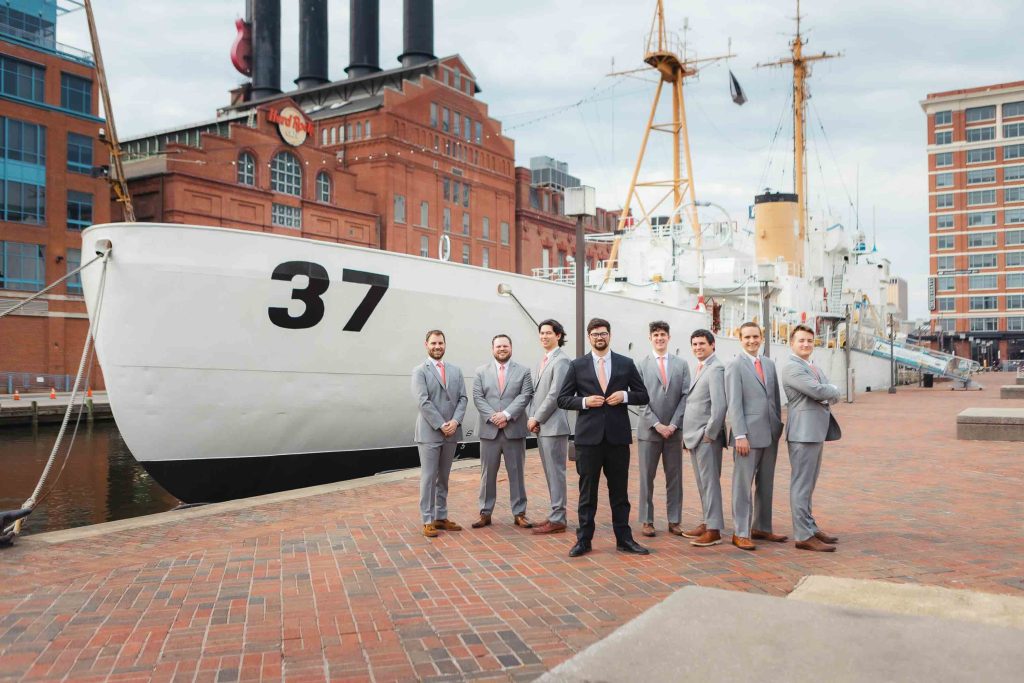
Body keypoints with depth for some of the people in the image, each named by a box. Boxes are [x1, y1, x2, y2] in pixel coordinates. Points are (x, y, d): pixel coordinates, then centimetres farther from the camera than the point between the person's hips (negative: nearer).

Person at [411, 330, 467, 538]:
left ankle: (441, 517, 19)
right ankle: (428, 521, 3)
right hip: (429, 433, -5)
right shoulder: (420, 371, -2)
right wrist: (440, 425, -16)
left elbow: (463, 398, 7)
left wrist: (455, 421, -9)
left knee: (443, 478, 11)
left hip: (451, 432, 5)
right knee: (428, 478, -2)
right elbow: (423, 402, -12)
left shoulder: (455, 370, 13)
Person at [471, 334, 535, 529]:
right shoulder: (481, 371, 9)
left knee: (516, 473, 5)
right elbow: (478, 398, 1)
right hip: (489, 430, 1)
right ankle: (485, 513, 14)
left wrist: (506, 414, -17)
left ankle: (519, 513, 12)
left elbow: (525, 396, -5)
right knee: (488, 474, 6)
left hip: (514, 430, -1)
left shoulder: (523, 371, 6)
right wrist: (492, 417, -14)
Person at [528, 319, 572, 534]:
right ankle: (556, 514, 20)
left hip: (553, 426, -9)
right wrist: (532, 418, 4)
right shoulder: (543, 361, 17)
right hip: (541, 426, 9)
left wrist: (536, 419, -12)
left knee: (556, 473, -4)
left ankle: (557, 520, 2)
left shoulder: (561, 360, -11)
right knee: (550, 473, 13)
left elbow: (555, 394, -17)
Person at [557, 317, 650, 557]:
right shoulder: (577, 366, 5)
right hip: (589, 437, -1)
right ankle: (584, 540, 13)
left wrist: (625, 396, -9)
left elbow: (643, 395, 10)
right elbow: (562, 399, 6)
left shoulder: (626, 364, 7)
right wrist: (584, 401, -11)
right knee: (587, 491, 5)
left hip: (618, 436, 1)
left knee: (619, 490, 8)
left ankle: (624, 539, 18)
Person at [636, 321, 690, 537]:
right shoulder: (641, 365, 1)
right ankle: (646, 521, 12)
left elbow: (685, 396, 2)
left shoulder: (681, 364, 7)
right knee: (647, 477, 3)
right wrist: (657, 424, -11)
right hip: (649, 430, -2)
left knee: (675, 477, 7)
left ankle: (674, 521, 15)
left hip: (674, 430, 2)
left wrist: (673, 424, -7)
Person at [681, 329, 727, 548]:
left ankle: (714, 530, 0)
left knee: (710, 482, -5)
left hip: (707, 437, -9)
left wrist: (710, 434, -17)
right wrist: (689, 434, 13)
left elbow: (719, 405, -20)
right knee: (702, 483, 14)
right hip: (695, 437, 9)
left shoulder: (716, 369, -12)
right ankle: (707, 523, 23)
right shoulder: (699, 369, 17)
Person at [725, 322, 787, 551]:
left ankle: (761, 528, 24)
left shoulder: (769, 364, 14)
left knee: (766, 485, 13)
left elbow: (776, 398, 16)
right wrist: (740, 435, -16)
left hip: (770, 435, 7)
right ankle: (740, 533, 5)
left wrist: (778, 427, 12)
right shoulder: (735, 366, -6)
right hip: (748, 435, -7)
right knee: (743, 485, -1)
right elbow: (734, 404, -11)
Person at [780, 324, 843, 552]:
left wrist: (826, 394, -6)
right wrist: (832, 390, 0)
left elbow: (834, 394, 15)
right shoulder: (791, 367, -11)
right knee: (801, 484, -6)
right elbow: (818, 391, -20)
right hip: (803, 432, -9)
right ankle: (804, 536, -4)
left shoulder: (815, 368, 19)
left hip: (817, 431, 9)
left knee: (808, 484, 15)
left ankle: (810, 528, 23)